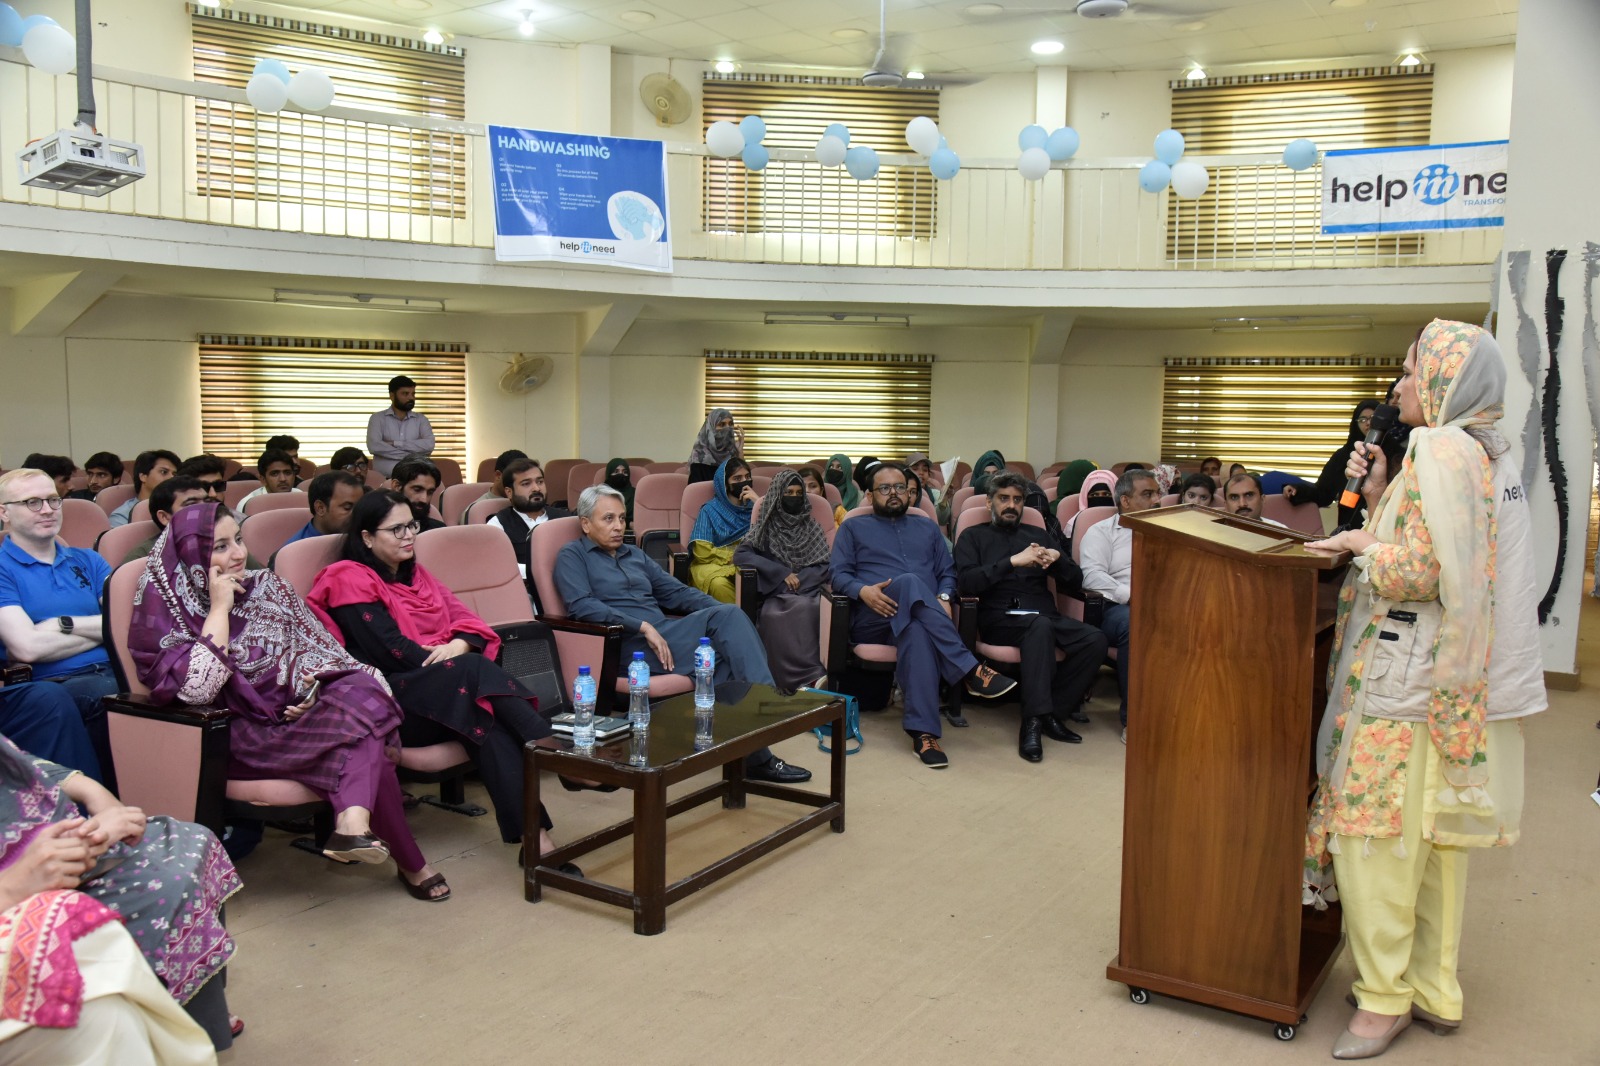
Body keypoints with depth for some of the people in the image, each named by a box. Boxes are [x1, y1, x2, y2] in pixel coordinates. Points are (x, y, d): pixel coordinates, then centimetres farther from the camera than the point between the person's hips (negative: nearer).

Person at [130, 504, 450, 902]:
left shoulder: (266, 585, 10)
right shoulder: (166, 611, -4)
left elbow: (318, 648, 12)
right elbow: (197, 689, -18)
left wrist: (313, 687, -11)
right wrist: (220, 608, -15)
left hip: (299, 709, 5)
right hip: (244, 737, -4)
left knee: (363, 693, -31)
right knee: (364, 739, -30)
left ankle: (354, 820, -48)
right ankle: (410, 864, -24)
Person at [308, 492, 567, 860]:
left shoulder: (415, 575, 23)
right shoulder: (350, 579, -1)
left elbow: (464, 618, 12)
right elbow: (390, 649, -12)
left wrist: (458, 646, -11)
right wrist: (452, 663, -10)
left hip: (445, 687, 6)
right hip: (389, 700, -6)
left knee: (490, 720, -29)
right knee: (477, 670, -32)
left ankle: (534, 836, -39)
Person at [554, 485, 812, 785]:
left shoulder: (635, 555, 27)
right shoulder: (572, 556, 6)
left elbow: (677, 591, 21)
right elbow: (581, 606, -11)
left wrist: (724, 611, 3)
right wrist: (644, 627, -19)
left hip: (662, 636, 6)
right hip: (629, 646, -6)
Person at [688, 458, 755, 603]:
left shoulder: (754, 506, 12)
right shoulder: (710, 510, 1)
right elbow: (702, 552, -4)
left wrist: (758, 503, -7)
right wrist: (733, 558, -6)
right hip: (714, 563, -2)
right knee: (719, 584, -38)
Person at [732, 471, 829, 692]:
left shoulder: (811, 527, 19)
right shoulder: (765, 526, 16)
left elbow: (824, 566, 9)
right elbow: (741, 556, 2)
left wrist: (797, 580, -10)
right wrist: (782, 574, -7)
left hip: (807, 590, 1)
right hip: (776, 594, 0)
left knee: (801, 608, -37)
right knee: (772, 615, -37)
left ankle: (801, 680, -43)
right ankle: (812, 676, -45)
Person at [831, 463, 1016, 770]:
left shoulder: (927, 527, 28)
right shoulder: (853, 528, 20)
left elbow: (947, 572, 20)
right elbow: (839, 575, 7)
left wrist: (944, 598, -4)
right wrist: (863, 590, -16)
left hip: (919, 616, 2)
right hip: (872, 618, -2)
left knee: (917, 631, -40)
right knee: (910, 582, -38)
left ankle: (922, 730, -50)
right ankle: (969, 669, -44)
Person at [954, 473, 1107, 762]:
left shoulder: (1037, 535, 26)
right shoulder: (974, 537, 15)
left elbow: (1075, 581, 20)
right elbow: (965, 583, -5)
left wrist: (1057, 557, -2)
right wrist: (1013, 561, -12)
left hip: (1044, 617, 4)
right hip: (999, 619, -4)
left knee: (1095, 639, -25)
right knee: (1040, 626, -38)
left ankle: (1052, 712, -18)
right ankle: (1035, 718, -36)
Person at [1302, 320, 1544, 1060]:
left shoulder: (1440, 451, -16)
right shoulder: (1488, 452, 13)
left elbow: (1418, 571, -22)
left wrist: (1360, 543, -7)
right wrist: (1379, 495, 7)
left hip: (1412, 683, -10)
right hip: (1454, 681, 10)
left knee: (1376, 836, -2)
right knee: (1433, 839, 15)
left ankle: (1384, 998, 8)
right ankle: (1436, 992, 24)